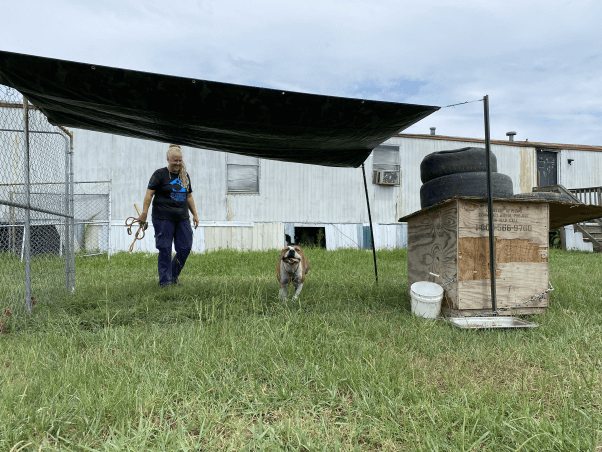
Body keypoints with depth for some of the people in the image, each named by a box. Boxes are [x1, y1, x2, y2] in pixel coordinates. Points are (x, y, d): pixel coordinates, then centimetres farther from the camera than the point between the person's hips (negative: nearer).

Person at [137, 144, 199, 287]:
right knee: (165, 249, -3)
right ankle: (165, 280, 8)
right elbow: (149, 194, -7)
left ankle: (174, 275, 23)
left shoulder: (185, 175, 16)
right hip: (163, 218, -5)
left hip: (182, 218, 5)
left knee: (185, 248, 3)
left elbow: (189, 197, 22)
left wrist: (195, 214, 18)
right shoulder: (160, 174, -2)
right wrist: (144, 213, -15)